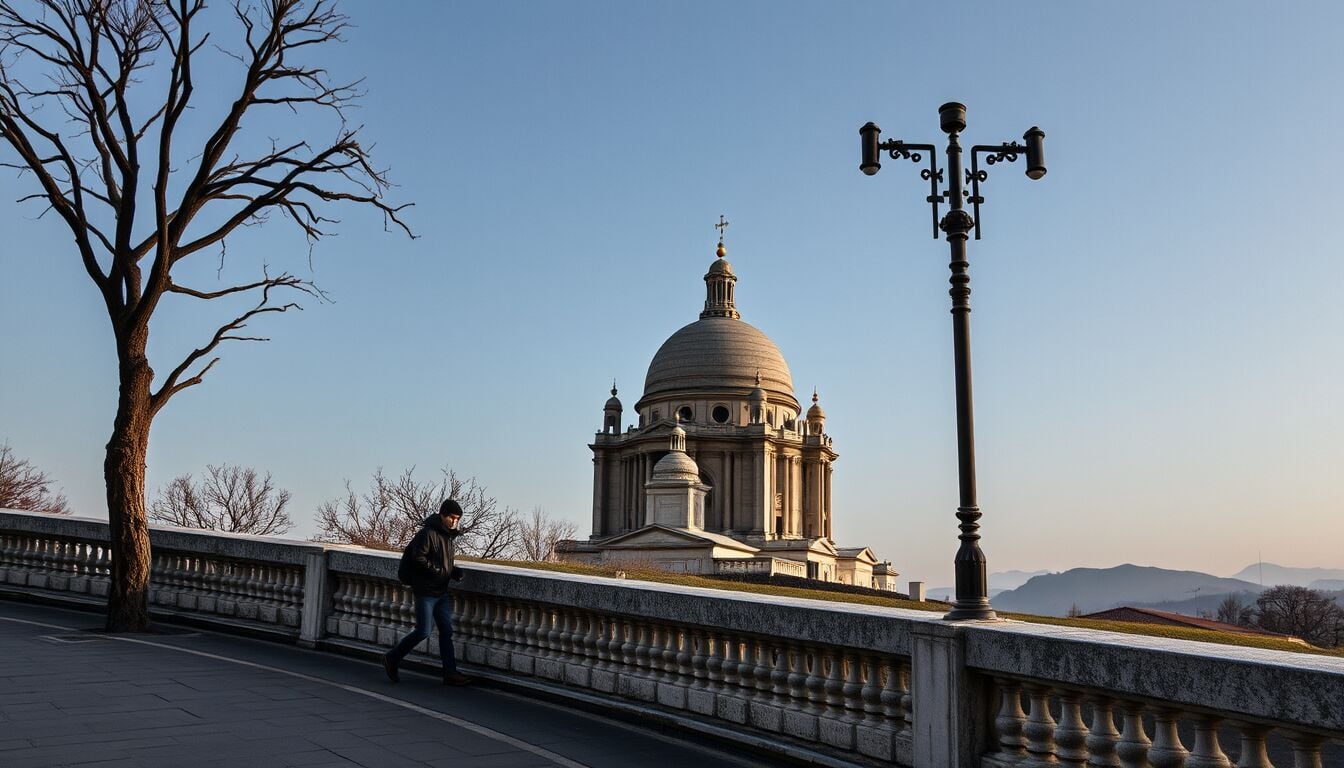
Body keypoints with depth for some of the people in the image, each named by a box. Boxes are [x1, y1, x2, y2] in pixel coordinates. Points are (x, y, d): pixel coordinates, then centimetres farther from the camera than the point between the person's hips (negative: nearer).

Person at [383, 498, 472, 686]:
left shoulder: (448, 536, 14)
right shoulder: (428, 533, -13)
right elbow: (418, 558, -20)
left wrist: (454, 571, 5)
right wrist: (438, 570, -18)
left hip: (442, 592, 8)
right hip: (426, 591, -8)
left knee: (446, 631, 4)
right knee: (423, 631, -5)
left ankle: (450, 673, 5)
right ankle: (391, 659, 14)